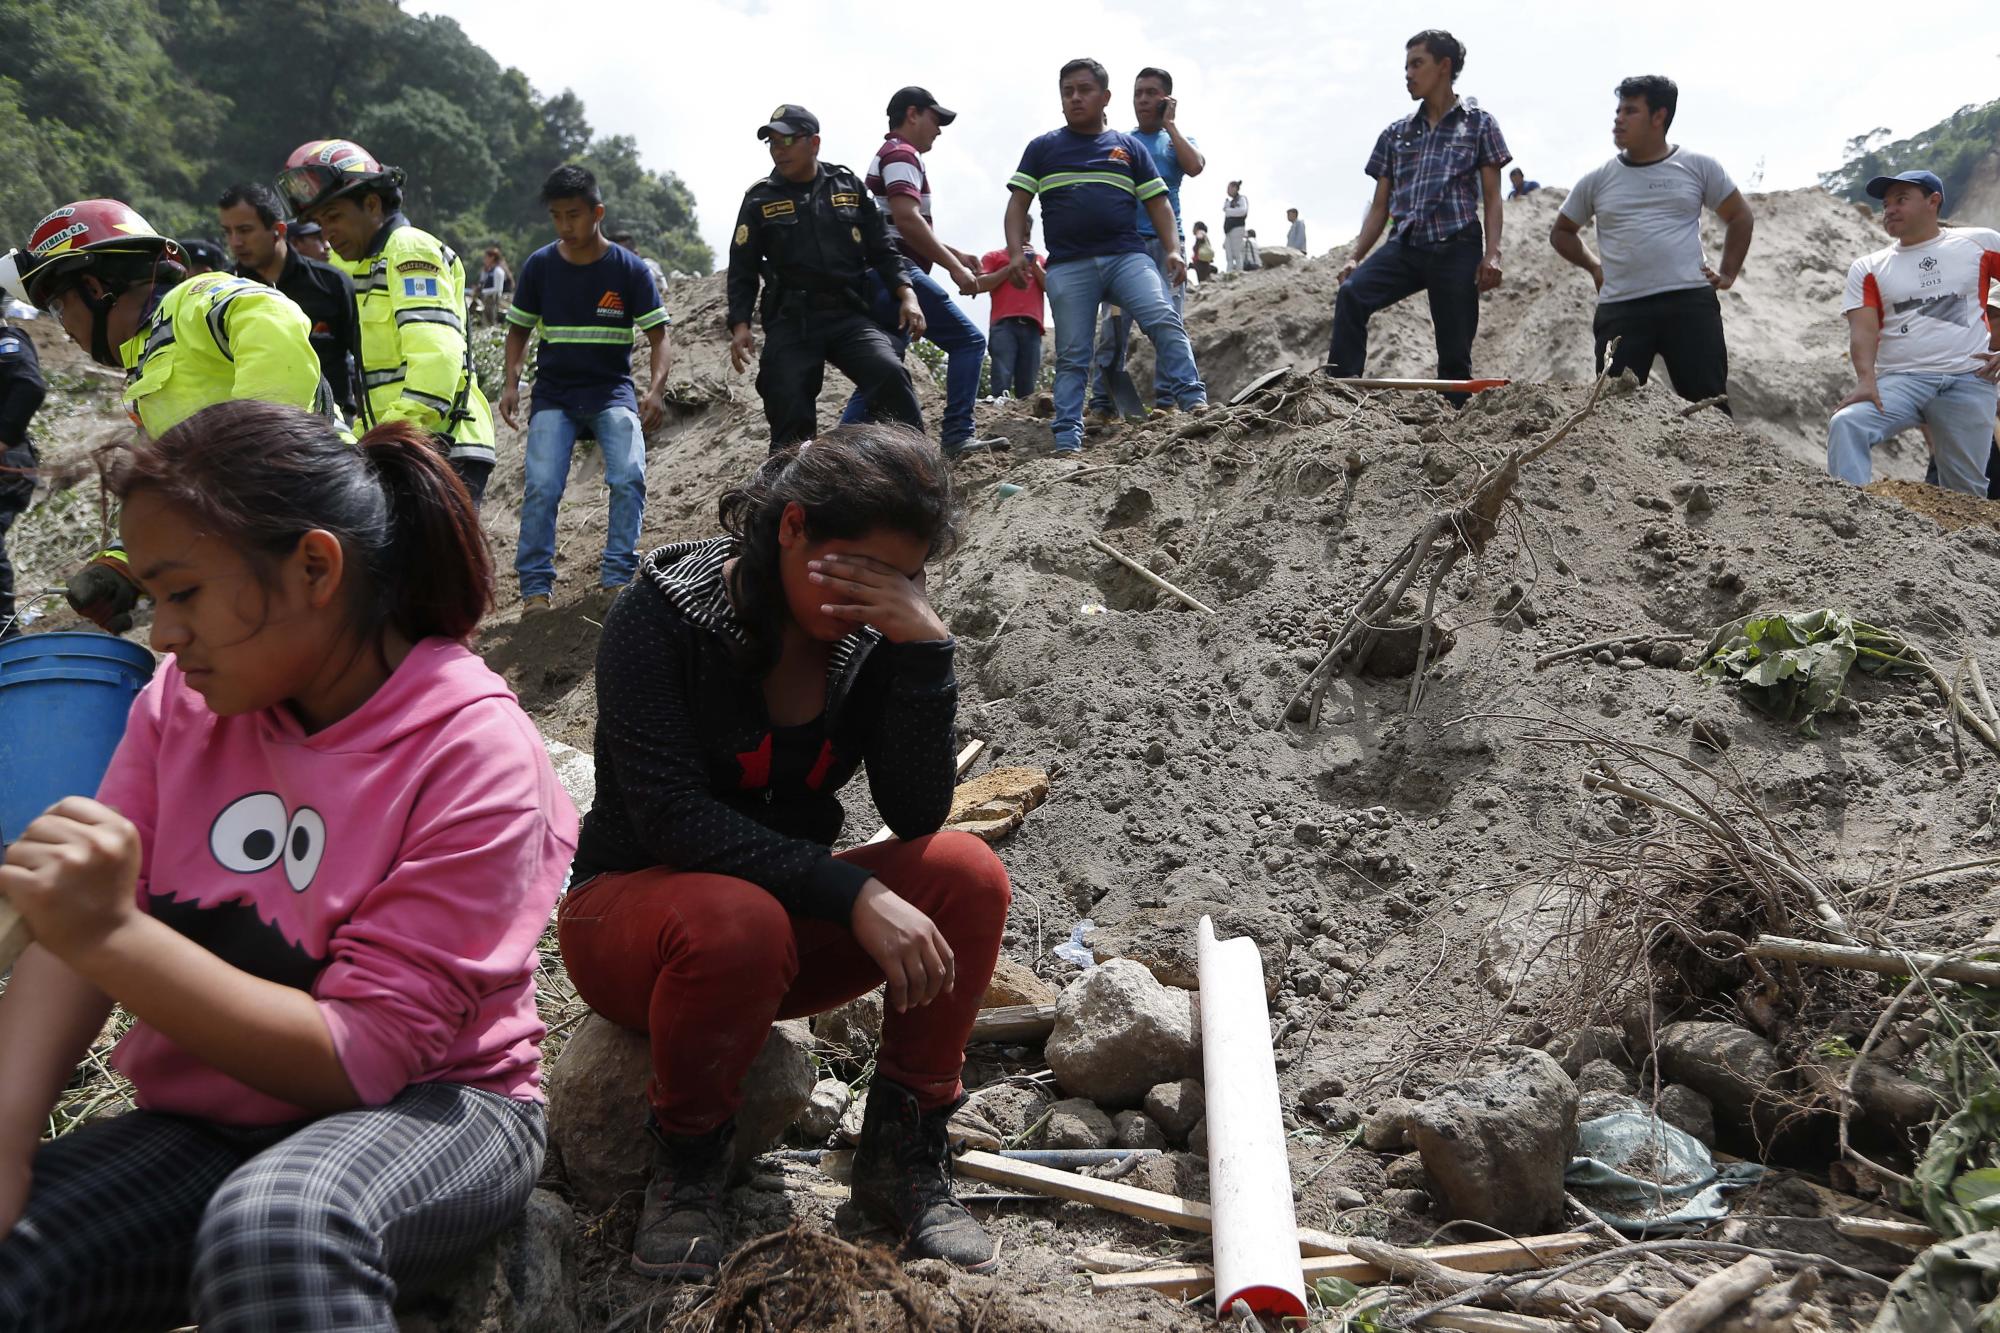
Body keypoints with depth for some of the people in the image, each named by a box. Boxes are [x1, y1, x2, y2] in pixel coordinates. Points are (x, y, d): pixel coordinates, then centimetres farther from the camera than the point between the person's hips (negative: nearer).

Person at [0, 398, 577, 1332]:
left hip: (426, 1111, -4)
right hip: (204, 1128, 5)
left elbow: (364, 1058, -20)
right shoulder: (184, 700, 1)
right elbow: (83, 932, -5)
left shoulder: (475, 753, -17)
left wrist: (111, 932, -27)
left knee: (274, 1228, -36)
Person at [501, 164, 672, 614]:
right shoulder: (539, 265, 0)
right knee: (541, 487, -14)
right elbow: (519, 329, 11)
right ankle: (535, 587, -5)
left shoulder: (629, 268, -5)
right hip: (553, 395, 1)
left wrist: (656, 390, -21)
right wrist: (511, 382, -4)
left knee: (629, 478, -21)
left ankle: (616, 577, -10)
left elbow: (658, 336, -4)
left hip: (613, 391, -1)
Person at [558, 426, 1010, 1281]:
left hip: (791, 921, 4)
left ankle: (902, 1154, -6)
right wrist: (852, 894, -34)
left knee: (967, 874, -21)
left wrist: (924, 646, -26)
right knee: (737, 921, -39)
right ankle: (686, 1159, -10)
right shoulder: (661, 618, -17)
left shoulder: (870, 635, -5)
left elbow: (917, 814, -14)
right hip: (630, 912, -4)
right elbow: (669, 816, -26)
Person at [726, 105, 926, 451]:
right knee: (789, 412, -7)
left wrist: (907, 295, -3)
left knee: (890, 374, -25)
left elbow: (882, 251, 13)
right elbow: (742, 269, 9)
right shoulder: (760, 200, 8)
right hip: (790, 321, 0)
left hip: (848, 314, 0)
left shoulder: (849, 187, 11)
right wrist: (740, 325, -4)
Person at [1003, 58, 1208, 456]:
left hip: (1127, 256, 0)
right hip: (1067, 266, 0)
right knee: (1071, 357, -2)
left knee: (1164, 321, -21)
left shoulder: (1129, 147, 17)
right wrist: (1016, 251, -5)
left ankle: (1194, 402, -24)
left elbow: (1157, 202, 16)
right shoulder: (1043, 148, 16)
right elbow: (1018, 202, 11)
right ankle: (1067, 440, -2)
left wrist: (1173, 250, 2)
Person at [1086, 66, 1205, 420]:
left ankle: (1166, 403, -6)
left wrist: (1170, 124, -1)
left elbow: (1195, 166, -8)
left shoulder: (1177, 142, 16)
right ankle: (1102, 403, -6)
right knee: (1113, 324, -7)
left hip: (1165, 243, 0)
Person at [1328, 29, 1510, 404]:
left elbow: (1492, 197, 3)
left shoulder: (1479, 123, 8)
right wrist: (1355, 257, 3)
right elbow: (1380, 207, 16)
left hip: (1456, 249, -2)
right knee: (1351, 294, -26)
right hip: (1406, 246, 2)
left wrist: (1492, 253, -10)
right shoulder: (1395, 134, 16)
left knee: (1455, 354, -2)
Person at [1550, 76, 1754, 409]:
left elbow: (1741, 217, 17)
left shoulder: (1698, 167, 7)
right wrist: (1593, 267, 10)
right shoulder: (1597, 181, 10)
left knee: (1709, 403, -2)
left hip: (1690, 303, -1)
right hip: (1620, 309, 1)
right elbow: (1561, 232, 24)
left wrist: (1728, 273, 8)